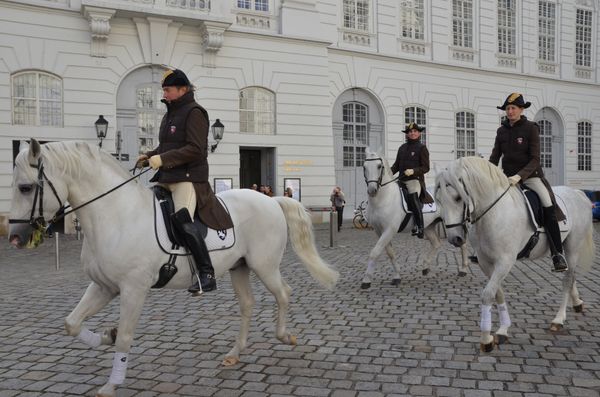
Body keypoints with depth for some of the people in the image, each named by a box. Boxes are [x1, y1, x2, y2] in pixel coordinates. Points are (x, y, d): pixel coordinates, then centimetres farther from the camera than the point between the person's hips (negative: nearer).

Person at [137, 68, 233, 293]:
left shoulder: (194, 112, -7)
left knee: (182, 220, -26)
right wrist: (149, 156, 9)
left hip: (188, 177, -10)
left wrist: (163, 159, -20)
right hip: (166, 178, 10)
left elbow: (195, 149, -17)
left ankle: (207, 274, -24)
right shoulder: (170, 114, 22)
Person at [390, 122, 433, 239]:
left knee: (413, 197, -24)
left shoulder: (422, 148, 0)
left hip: (415, 179, -7)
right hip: (401, 180, 7)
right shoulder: (402, 148, 16)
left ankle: (420, 227, -20)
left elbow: (426, 168, -5)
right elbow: (396, 165, 20)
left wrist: (413, 171, -21)